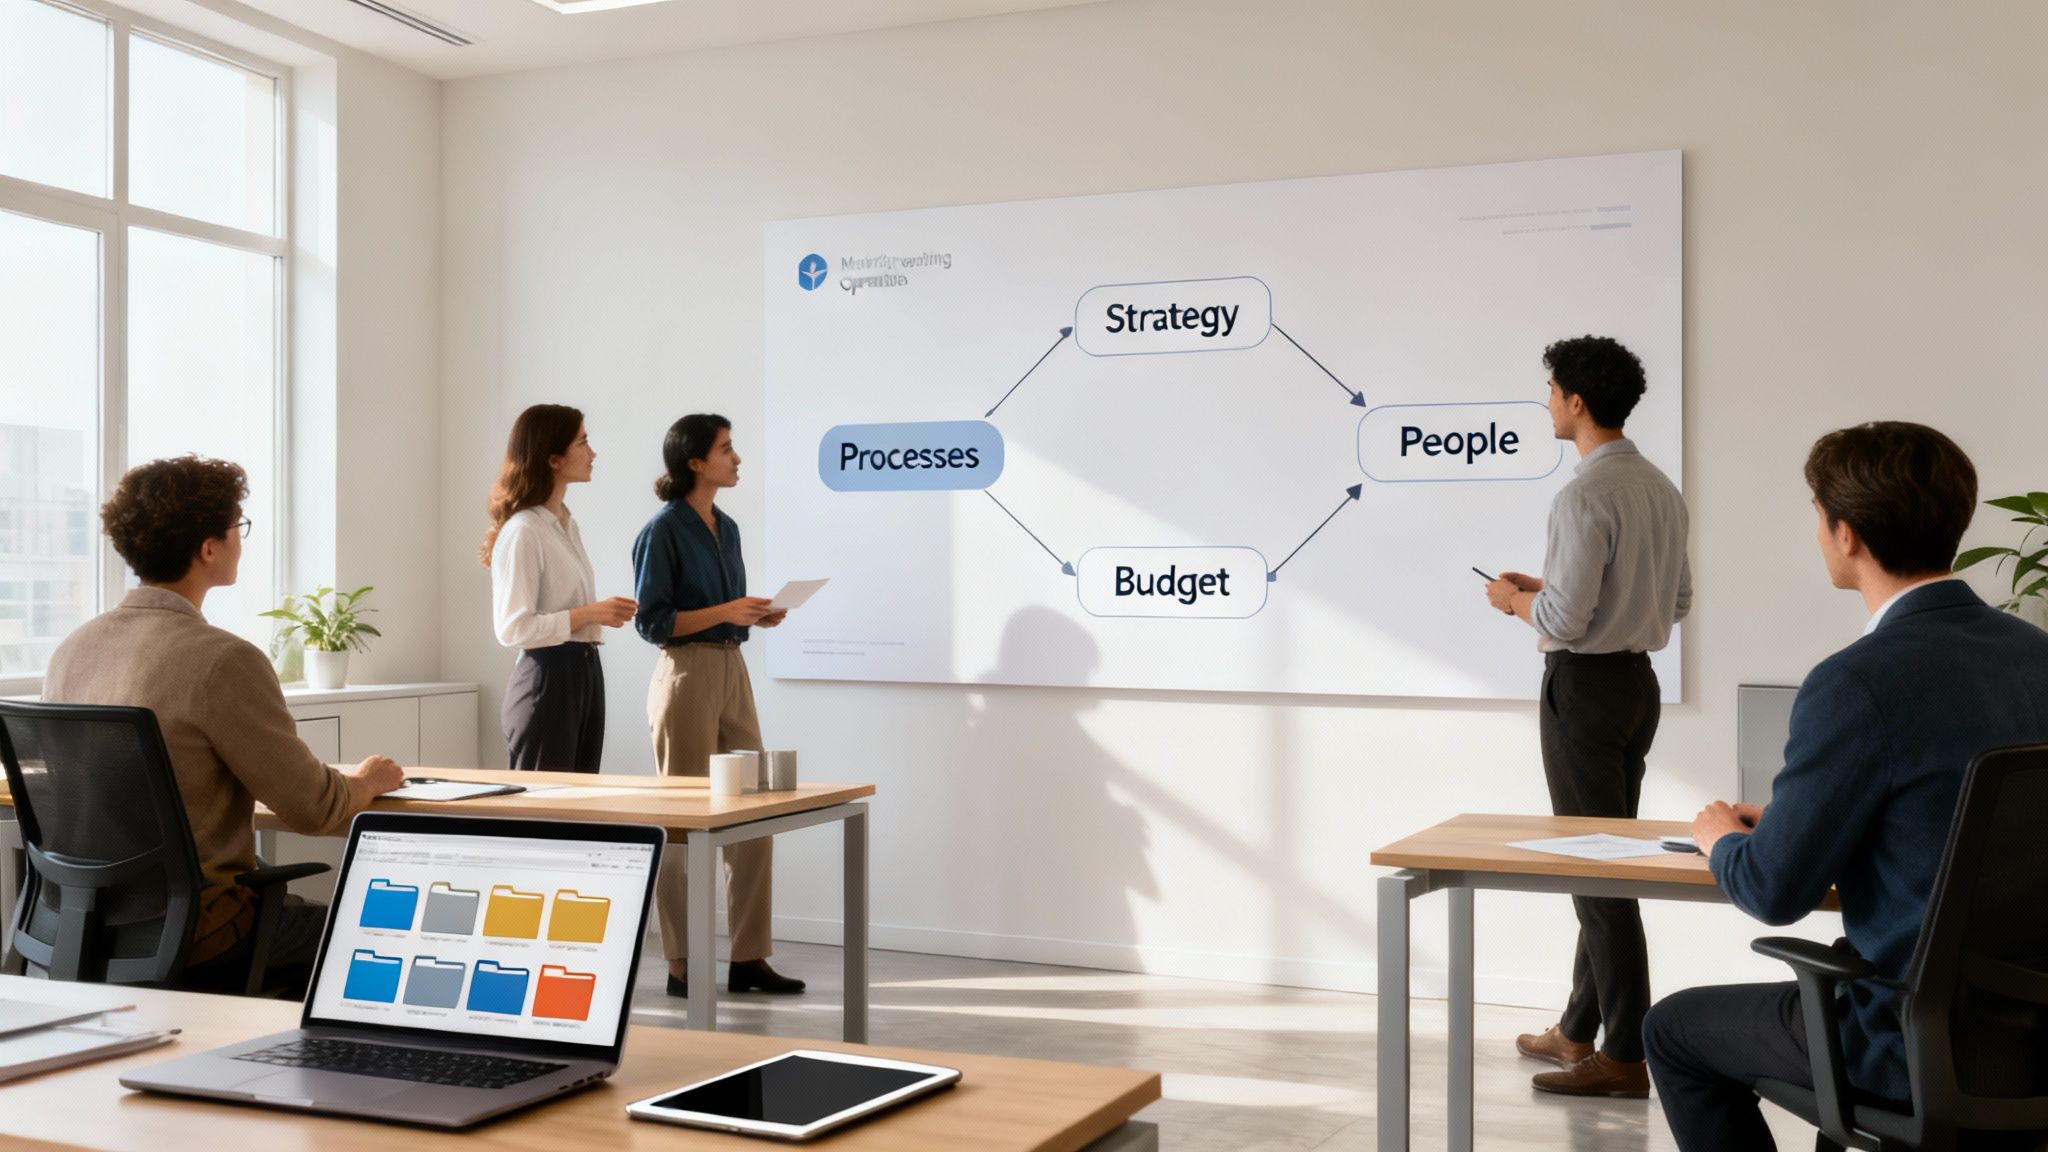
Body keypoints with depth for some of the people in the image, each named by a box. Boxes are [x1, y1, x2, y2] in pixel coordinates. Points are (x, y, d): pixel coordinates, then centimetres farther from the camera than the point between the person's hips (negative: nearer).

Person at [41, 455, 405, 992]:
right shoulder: (222, 661, -21)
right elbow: (314, 810, -16)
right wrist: (368, 781, 7)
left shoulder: (70, 649, 2)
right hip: (191, 937, -8)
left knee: (306, 911, 27)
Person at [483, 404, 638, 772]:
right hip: (547, 676, -9)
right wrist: (589, 614, -22)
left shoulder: (567, 524, 14)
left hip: (585, 672, 9)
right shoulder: (522, 531, -14)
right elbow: (513, 628, -19)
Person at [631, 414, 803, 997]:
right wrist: (724, 613, -19)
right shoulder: (663, 531, -9)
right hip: (687, 675, -7)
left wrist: (758, 616, 2)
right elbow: (651, 622, -12)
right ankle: (682, 966, 11)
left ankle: (748, 958, 14)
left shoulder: (727, 528, 13)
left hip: (733, 671, 7)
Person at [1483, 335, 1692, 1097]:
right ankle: (1578, 1029, 29)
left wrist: (1515, 601, -2)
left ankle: (1626, 1056, 2)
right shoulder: (1662, 490, 8)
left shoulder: (1585, 497, -20)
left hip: (1584, 687, -9)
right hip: (1639, 682, 9)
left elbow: (1566, 621, -24)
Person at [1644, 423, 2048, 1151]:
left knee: (1674, 1030, 15)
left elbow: (1775, 890, -16)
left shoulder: (1860, 682, -23)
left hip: (1930, 1047, -7)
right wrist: (1787, 820, 18)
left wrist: (1720, 837, 5)